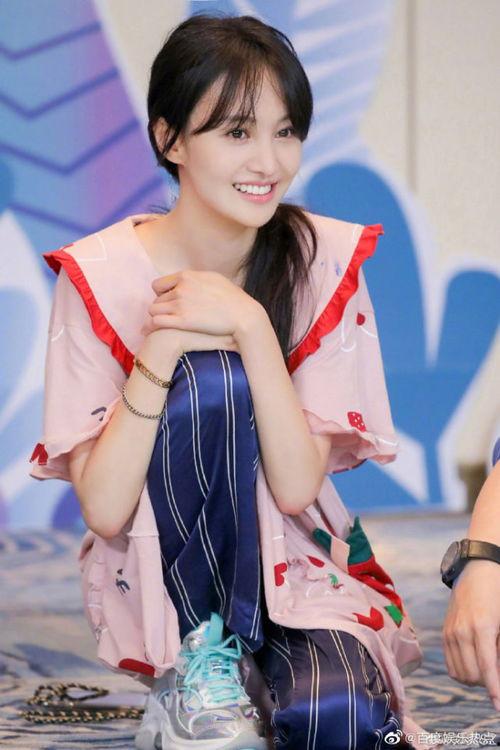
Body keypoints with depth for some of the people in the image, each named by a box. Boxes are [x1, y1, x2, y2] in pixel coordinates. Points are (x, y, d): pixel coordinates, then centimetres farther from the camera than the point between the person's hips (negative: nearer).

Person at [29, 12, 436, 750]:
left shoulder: (327, 261, -8)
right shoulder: (100, 275, -12)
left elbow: (297, 487, -15)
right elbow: (104, 511, -16)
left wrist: (251, 327, -25)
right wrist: (160, 348, -26)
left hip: (296, 564, 1)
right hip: (161, 579, 0)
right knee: (208, 379, -29)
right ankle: (202, 665, -16)